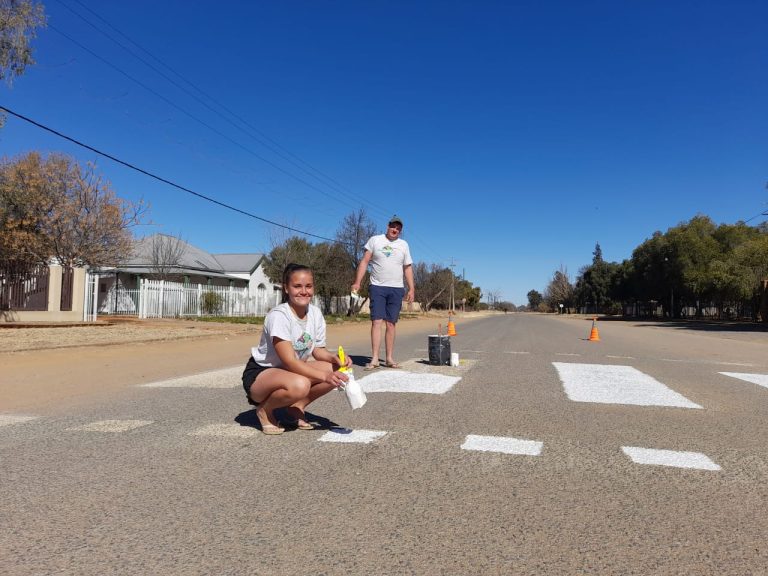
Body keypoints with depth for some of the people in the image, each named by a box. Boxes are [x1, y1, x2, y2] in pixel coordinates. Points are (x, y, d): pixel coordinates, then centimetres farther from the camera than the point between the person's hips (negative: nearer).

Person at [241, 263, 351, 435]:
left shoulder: (315, 313, -5)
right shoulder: (279, 315, -25)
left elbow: (317, 350, 3)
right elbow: (290, 361, -30)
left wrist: (334, 358, -19)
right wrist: (325, 376, -39)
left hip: (292, 369, 7)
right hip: (259, 373, -7)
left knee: (337, 370, -14)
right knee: (299, 385, -38)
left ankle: (296, 406, 5)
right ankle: (265, 409, -6)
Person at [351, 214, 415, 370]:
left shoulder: (403, 245, 13)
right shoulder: (375, 240, 5)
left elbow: (408, 268, 14)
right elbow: (364, 262, 2)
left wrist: (411, 289, 5)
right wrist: (357, 282, -8)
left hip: (396, 289, 3)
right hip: (377, 287, -3)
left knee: (391, 323, 4)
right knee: (376, 321, -11)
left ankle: (389, 358, 8)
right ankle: (374, 359, -11)